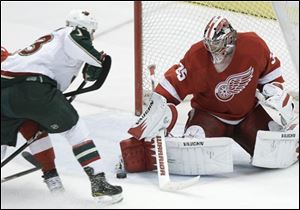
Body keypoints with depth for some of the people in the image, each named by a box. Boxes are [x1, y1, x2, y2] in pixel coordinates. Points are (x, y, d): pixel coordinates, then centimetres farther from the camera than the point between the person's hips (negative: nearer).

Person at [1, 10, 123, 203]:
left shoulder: (48, 40, 37)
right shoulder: (74, 34, 12)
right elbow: (75, 37, -13)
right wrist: (98, 61, -4)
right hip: (31, 86, -7)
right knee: (74, 127, 7)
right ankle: (98, 182, 0)